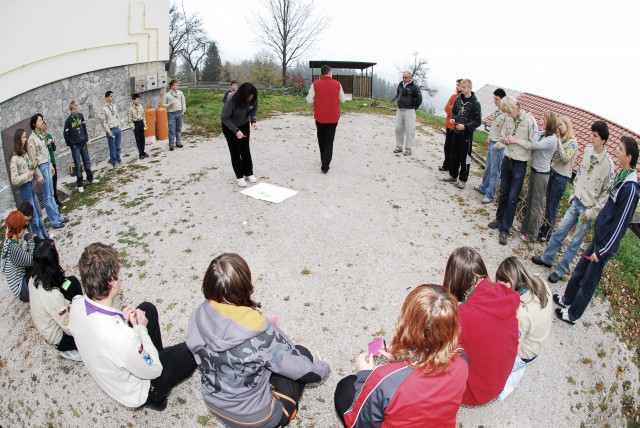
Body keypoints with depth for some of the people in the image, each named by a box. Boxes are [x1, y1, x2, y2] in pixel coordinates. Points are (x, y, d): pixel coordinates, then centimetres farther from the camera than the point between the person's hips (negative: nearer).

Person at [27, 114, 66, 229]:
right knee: (47, 196, 1)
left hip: (47, 165, 7)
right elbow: (33, 159, -14)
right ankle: (55, 221, 8)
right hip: (41, 167, -7)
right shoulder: (32, 139, -15)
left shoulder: (42, 135, 8)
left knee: (51, 194, 15)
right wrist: (38, 175, -14)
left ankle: (58, 216, 24)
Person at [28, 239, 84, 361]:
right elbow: (70, 329, -27)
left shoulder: (34, 279, -17)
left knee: (72, 281, 9)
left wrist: (69, 305, 3)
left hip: (44, 326, 8)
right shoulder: (52, 296, -40)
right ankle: (72, 350, 6)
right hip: (60, 338, -7)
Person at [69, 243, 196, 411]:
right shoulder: (122, 337, -45)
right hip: (134, 394, -6)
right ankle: (156, 397, 21)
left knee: (147, 308, 16)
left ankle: (160, 355, 32)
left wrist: (121, 319, -11)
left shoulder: (77, 304, -23)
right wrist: (140, 328, -17)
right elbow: (152, 370, -24)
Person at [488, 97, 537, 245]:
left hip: (519, 164, -5)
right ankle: (499, 219, 36)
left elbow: (533, 144, -14)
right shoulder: (509, 119, 0)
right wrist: (502, 141, -14)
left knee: (512, 198, 0)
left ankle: (504, 230, 8)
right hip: (507, 160, 5)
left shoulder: (530, 121, -15)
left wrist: (516, 141, -19)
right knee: (503, 192, 18)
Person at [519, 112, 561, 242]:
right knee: (529, 202, 18)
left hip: (541, 174, -8)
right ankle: (525, 227, 32)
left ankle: (532, 235, 14)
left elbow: (534, 145, -27)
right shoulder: (543, 135, 7)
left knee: (536, 205, 2)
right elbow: (533, 144, 1)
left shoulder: (552, 139, -18)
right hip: (534, 171, 8)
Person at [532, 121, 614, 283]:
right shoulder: (588, 150, -1)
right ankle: (547, 258, 30)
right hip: (576, 202, 5)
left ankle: (560, 271, 17)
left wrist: (592, 212, -13)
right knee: (560, 231, 13)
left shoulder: (608, 164, -19)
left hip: (588, 209, -5)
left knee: (575, 242, 6)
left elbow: (607, 192, -13)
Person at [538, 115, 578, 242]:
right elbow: (553, 156, 9)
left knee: (552, 206, 0)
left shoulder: (572, 142, -7)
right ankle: (544, 227, 21)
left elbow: (566, 159, -16)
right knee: (548, 204, 10)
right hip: (552, 173, 6)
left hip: (562, 177, -6)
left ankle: (547, 233, 9)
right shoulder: (559, 140, 10)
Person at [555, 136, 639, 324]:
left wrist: (601, 251, -16)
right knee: (579, 270, 22)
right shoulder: (621, 176, 2)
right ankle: (568, 299, 41)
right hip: (598, 236, 8)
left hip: (605, 244, -8)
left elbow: (620, 224, -22)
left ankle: (573, 314, 25)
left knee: (588, 282, 8)